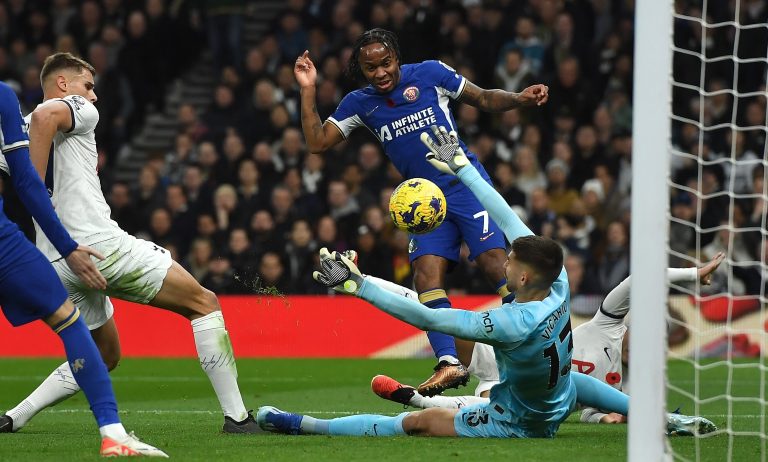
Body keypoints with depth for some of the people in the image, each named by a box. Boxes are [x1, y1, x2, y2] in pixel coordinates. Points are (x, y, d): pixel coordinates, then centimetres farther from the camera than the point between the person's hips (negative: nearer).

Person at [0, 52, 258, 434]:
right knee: (204, 303, 0)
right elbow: (44, 116, -22)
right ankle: (236, 416, -6)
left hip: (56, 261, 9)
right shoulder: (80, 109, 0)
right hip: (97, 242, -9)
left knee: (104, 356, 23)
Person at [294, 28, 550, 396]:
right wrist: (308, 90, -2)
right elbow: (317, 143, 4)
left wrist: (519, 99, -12)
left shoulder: (430, 74, -1)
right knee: (426, 275, -14)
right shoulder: (359, 104, 7)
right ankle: (449, 363, -19)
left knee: (494, 263, -17)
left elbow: (485, 100, 7)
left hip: (467, 184, -4)